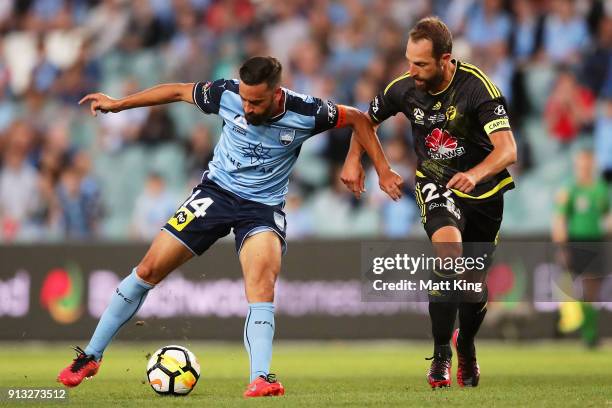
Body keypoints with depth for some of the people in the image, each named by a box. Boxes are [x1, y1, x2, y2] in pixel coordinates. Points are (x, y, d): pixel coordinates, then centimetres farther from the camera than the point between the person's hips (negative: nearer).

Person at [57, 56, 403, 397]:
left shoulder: (305, 113, -20)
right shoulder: (227, 94, -17)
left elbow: (358, 119, -4)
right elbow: (178, 91, -1)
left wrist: (384, 171, -5)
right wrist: (117, 104, 5)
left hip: (263, 206, -2)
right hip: (217, 191, 2)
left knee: (263, 281, -31)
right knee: (149, 270, -2)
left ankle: (260, 378, -38)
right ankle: (91, 356, 12)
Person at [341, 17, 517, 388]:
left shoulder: (478, 88, -24)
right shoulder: (404, 88, -12)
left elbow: (508, 150, -32)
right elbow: (368, 120, 11)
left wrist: (475, 174, -49)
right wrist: (354, 159, 0)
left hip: (483, 190, 0)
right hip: (436, 184, 0)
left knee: (474, 281, 10)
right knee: (449, 249, -29)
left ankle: (466, 348, 42)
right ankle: (441, 354, -21)